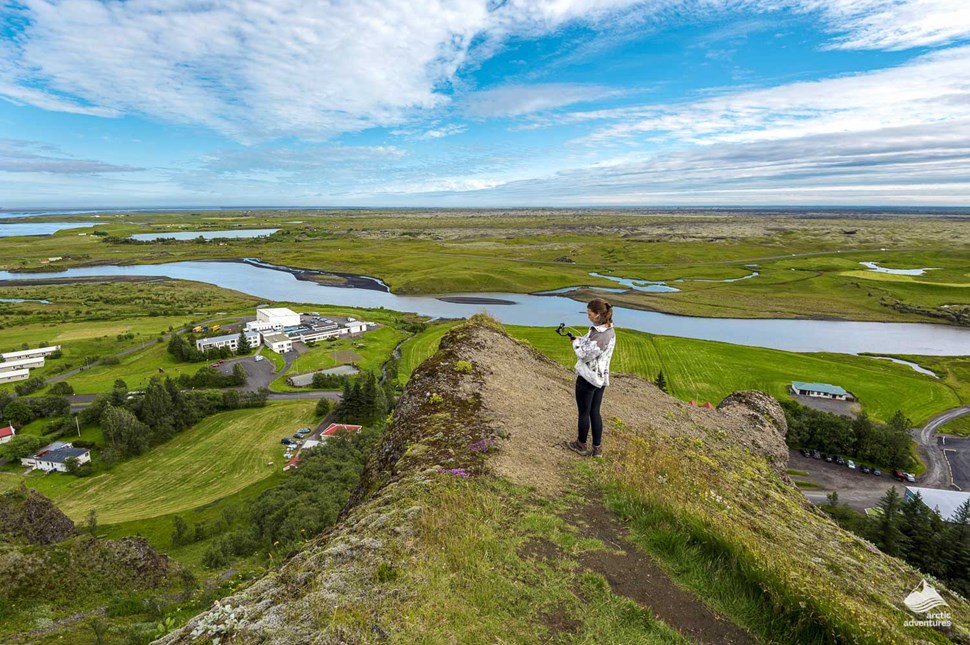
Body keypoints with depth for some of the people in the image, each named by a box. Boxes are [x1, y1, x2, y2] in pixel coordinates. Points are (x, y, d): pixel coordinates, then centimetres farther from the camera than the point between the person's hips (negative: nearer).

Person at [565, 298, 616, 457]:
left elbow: (584, 354, -21)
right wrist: (580, 339, 0)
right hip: (601, 378, 9)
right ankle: (597, 448, 24)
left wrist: (576, 342, -6)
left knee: (584, 412, 10)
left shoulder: (598, 333, -26)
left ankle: (581, 445, 27)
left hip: (587, 378, -8)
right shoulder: (609, 330, 4)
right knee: (595, 412, 17)